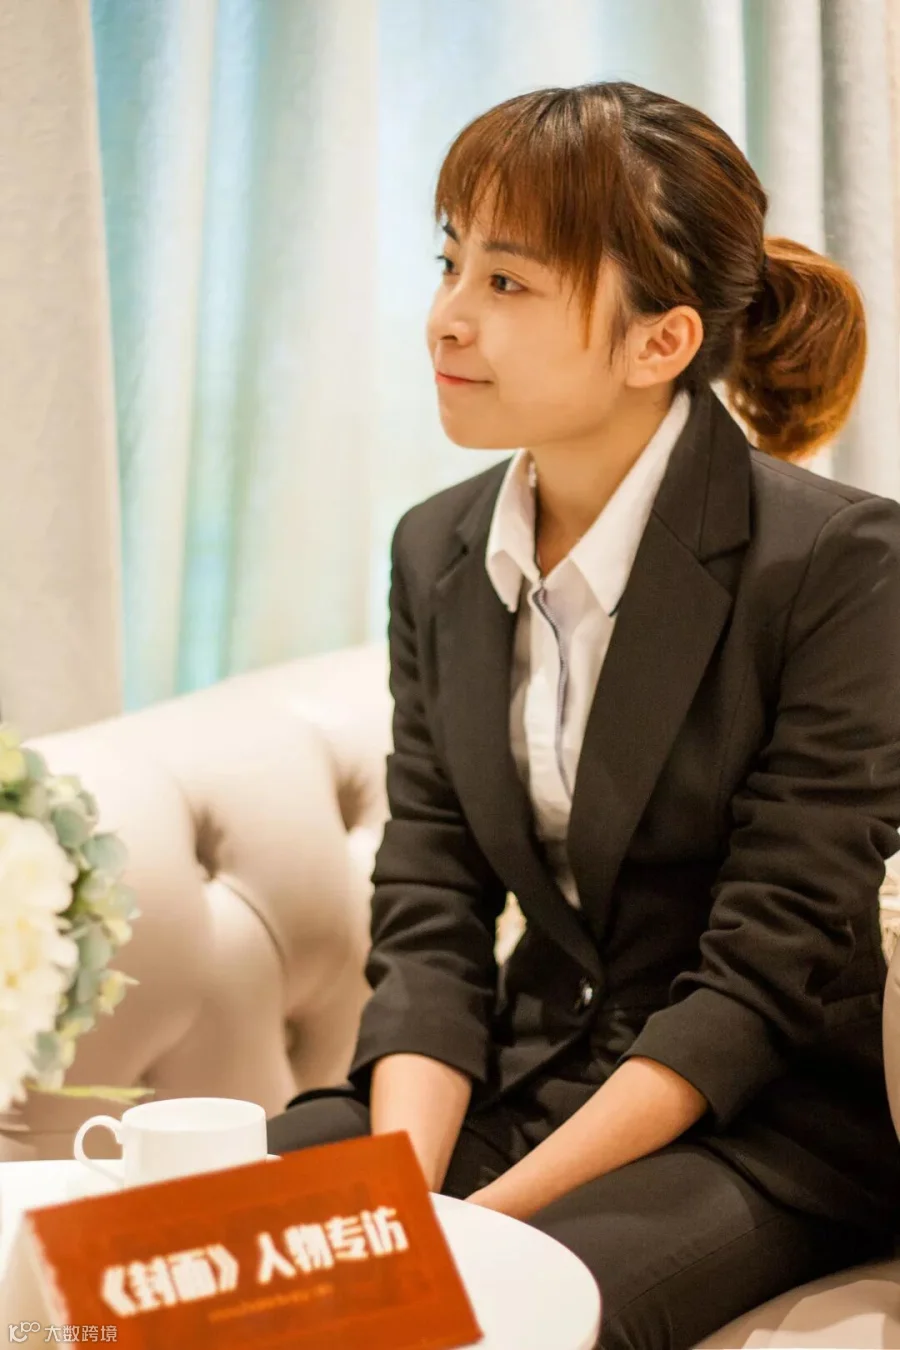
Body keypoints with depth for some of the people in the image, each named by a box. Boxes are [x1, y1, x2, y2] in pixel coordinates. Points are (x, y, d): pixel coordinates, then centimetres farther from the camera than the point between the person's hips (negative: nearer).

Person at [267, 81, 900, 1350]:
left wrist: (496, 1210, -20)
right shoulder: (437, 553, 3)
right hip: (530, 1081, 5)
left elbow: (766, 974, -16)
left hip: (775, 1122, -4)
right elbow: (429, 919, 1)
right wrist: (400, 1186, -15)